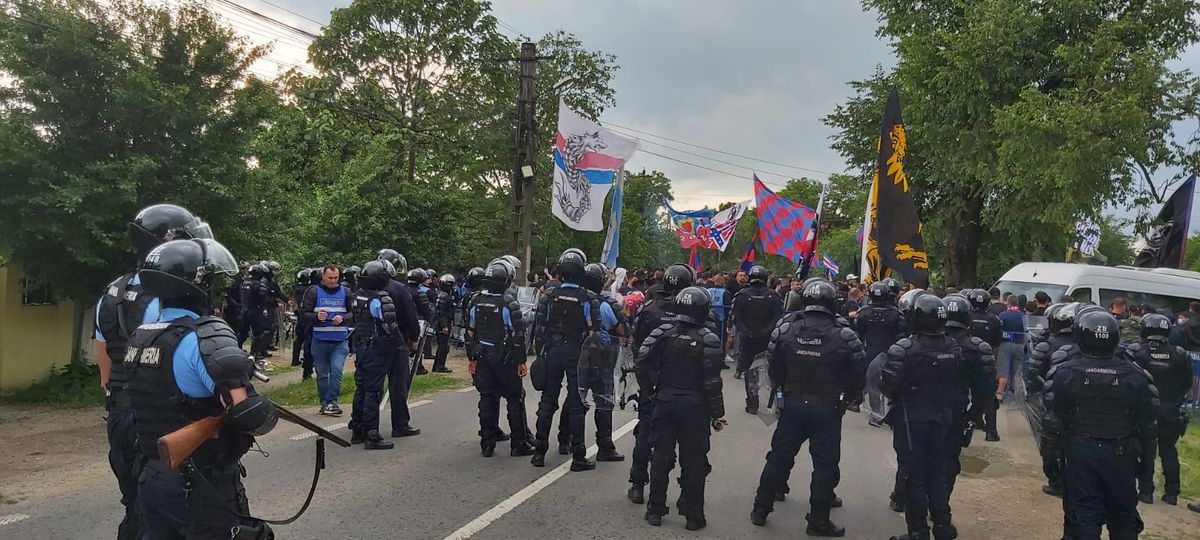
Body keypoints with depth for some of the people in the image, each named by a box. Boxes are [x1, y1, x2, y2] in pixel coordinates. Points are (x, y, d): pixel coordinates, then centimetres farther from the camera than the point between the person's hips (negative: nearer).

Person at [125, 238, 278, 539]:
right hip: (203, 490, -8)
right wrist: (270, 415, -9)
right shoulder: (206, 337, -21)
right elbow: (251, 416, -31)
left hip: (152, 481, 8)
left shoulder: (140, 338, 6)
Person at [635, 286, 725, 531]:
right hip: (695, 407, -3)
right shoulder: (708, 339, -12)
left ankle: (655, 510, 19)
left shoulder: (663, 332, -3)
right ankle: (693, 515, 14)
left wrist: (650, 389, 6)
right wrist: (717, 414, -3)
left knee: (661, 456, 11)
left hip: (664, 402, 3)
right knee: (693, 461, 7)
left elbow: (642, 361, -8)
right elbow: (712, 381, -12)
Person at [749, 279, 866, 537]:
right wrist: (849, 397, 12)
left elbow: (773, 366, 3)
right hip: (827, 408, -3)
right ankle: (818, 520, 15)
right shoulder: (844, 336, -12)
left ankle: (761, 509, 23)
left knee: (779, 457, 14)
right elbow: (859, 373, -5)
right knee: (825, 464, 8)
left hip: (792, 404, 3)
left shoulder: (785, 329, -5)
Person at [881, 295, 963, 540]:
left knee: (914, 475, 6)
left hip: (910, 420, -5)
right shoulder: (954, 348, -5)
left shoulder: (903, 350, -23)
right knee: (937, 473, 19)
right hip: (941, 419, 5)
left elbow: (889, 388, -22)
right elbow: (958, 381, 3)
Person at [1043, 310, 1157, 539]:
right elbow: (1147, 424, 1)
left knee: (1084, 514, 6)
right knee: (1123, 515, 15)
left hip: (1080, 452, -1)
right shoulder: (1134, 375, -6)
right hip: (1121, 455, 1)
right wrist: (1147, 457, 12)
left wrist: (1057, 444, 6)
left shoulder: (1065, 372, -11)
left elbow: (1054, 419, -9)